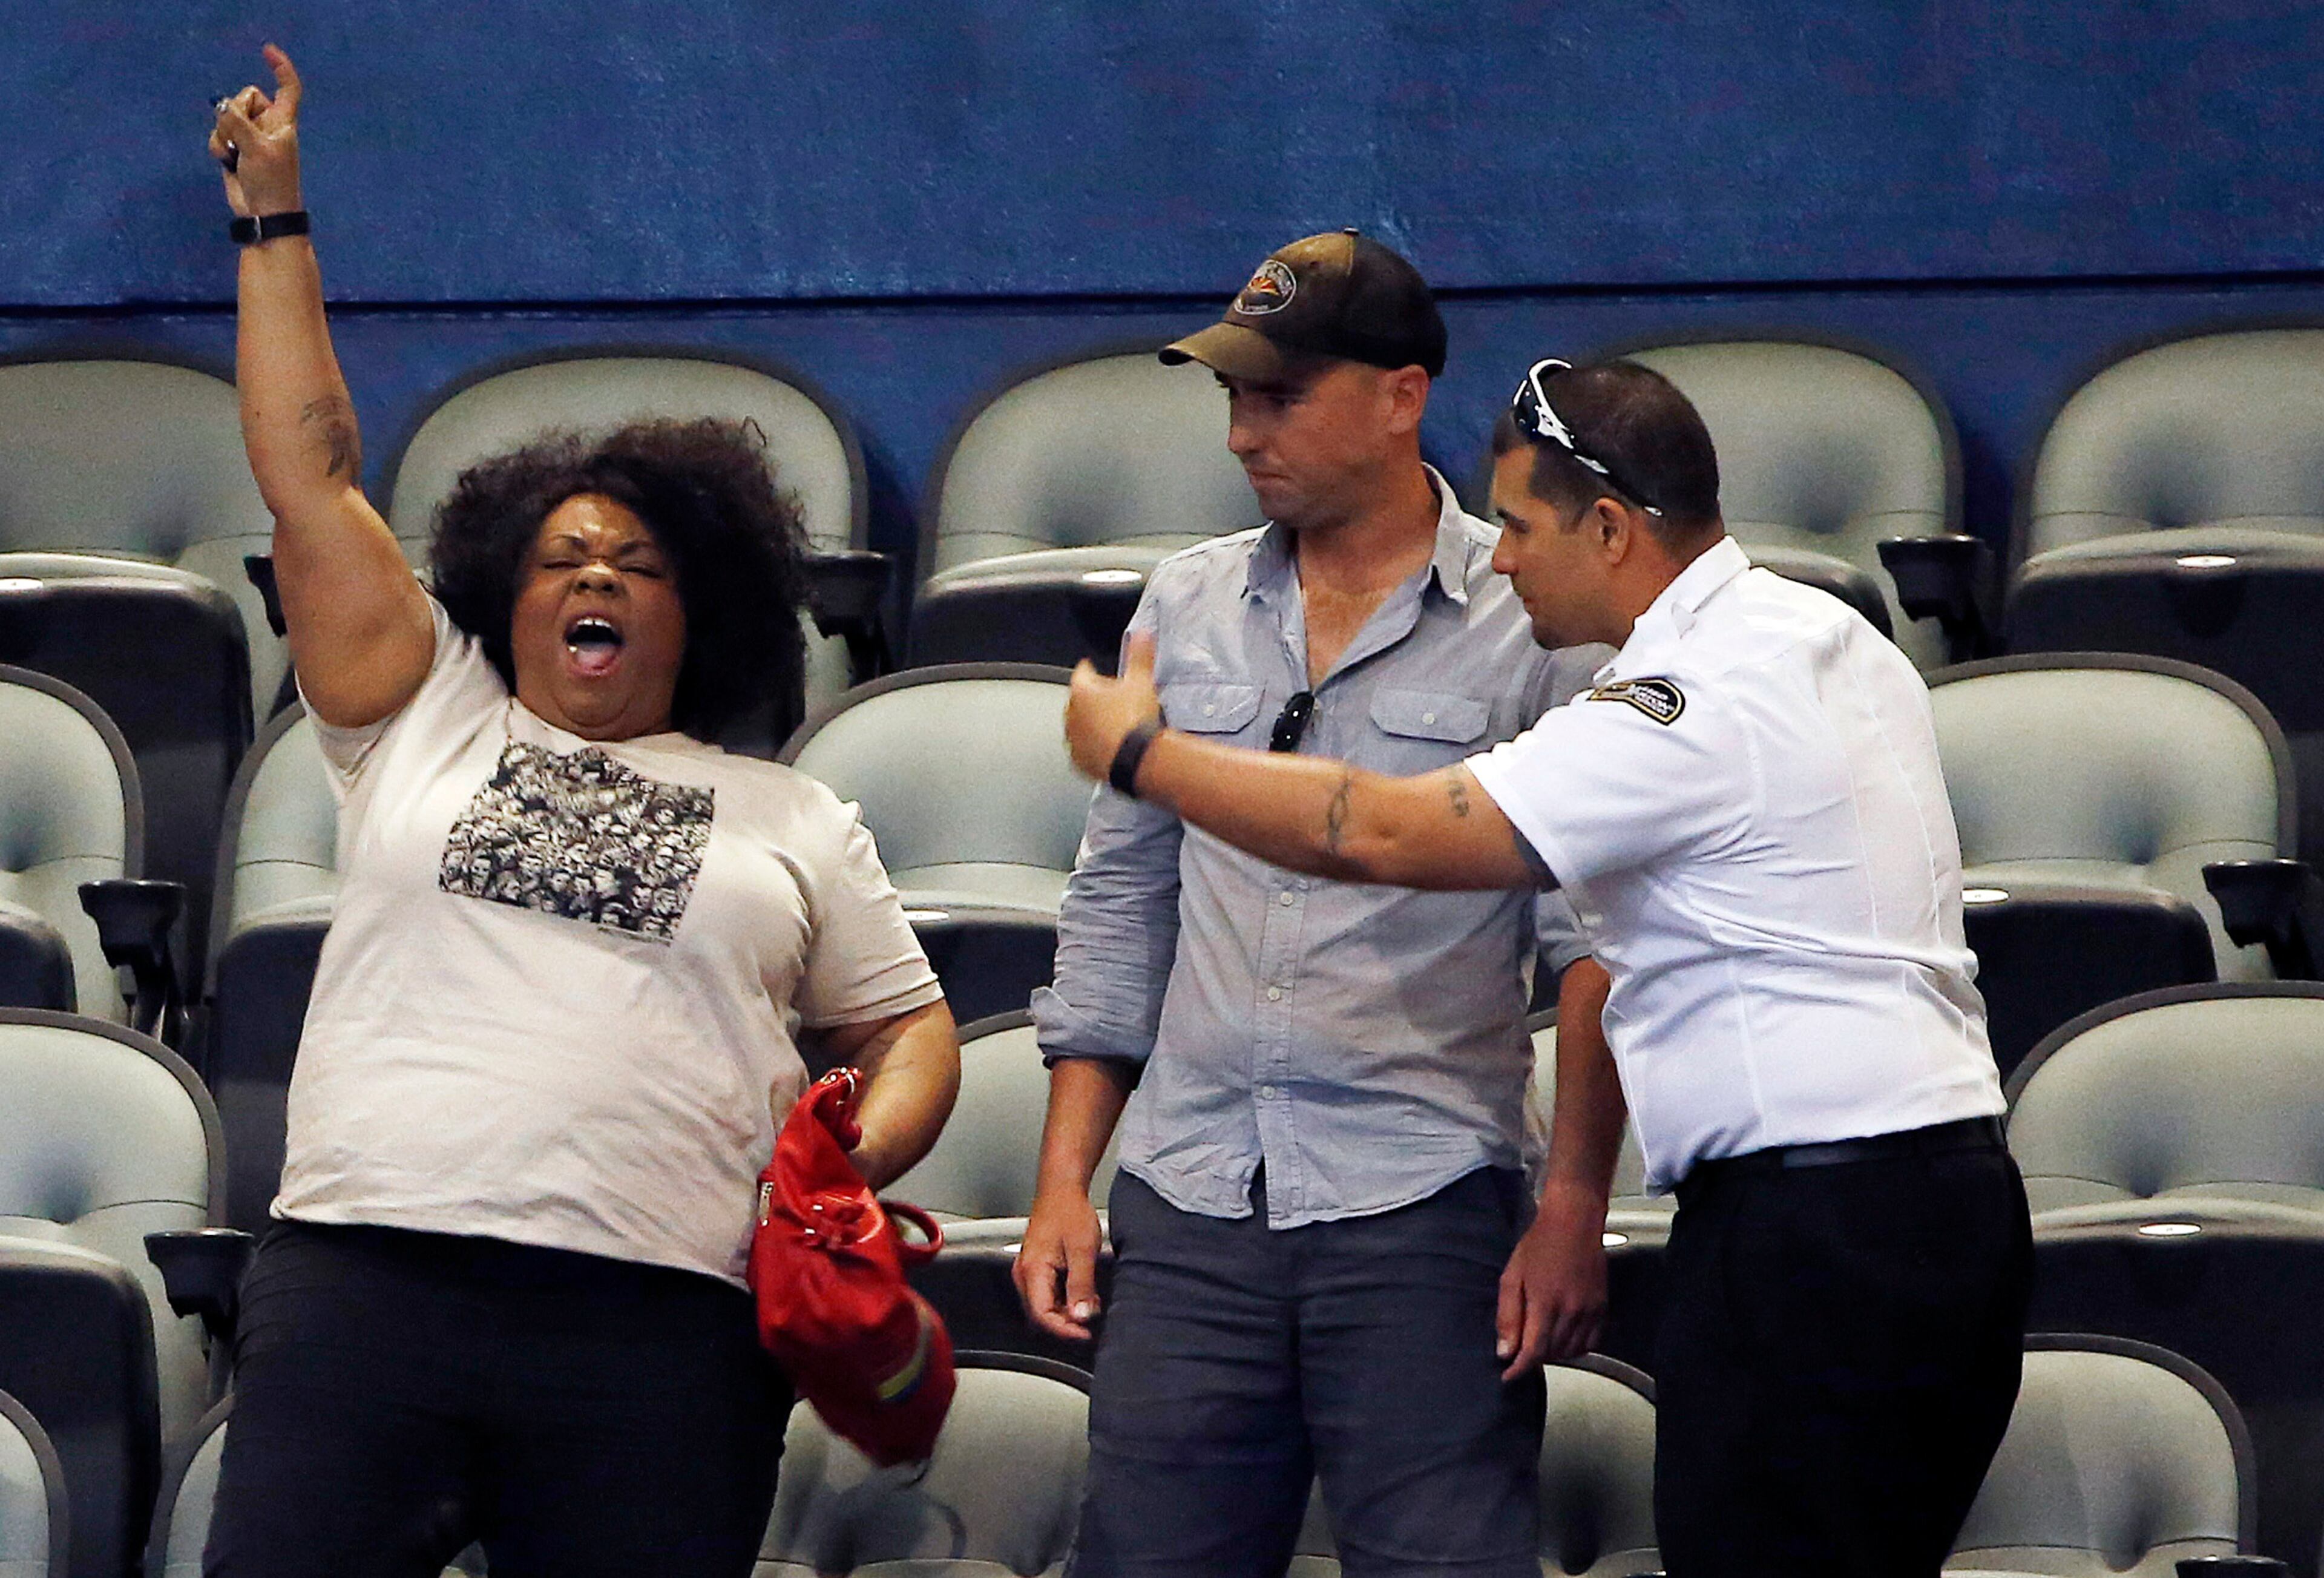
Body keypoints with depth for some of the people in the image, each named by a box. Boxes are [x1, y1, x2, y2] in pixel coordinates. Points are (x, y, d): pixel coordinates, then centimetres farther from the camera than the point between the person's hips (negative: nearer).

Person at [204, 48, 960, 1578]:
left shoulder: (794, 822, 19)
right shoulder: (422, 724, 18)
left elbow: (908, 1028, 20)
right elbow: (310, 476, 16)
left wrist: (853, 1162, -1)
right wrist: (274, 217, 16)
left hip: (657, 1329, 0)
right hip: (364, 1279, 0)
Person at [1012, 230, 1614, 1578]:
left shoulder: (1533, 623, -1)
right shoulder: (1187, 608, 13)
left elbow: (1597, 952, -3)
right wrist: (1064, 1184, 11)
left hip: (1423, 1214, -4)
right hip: (1189, 1214, 4)